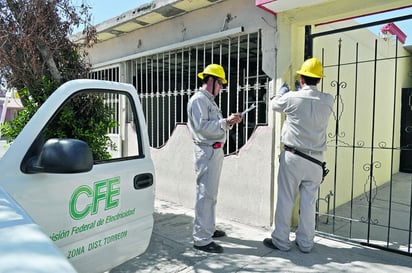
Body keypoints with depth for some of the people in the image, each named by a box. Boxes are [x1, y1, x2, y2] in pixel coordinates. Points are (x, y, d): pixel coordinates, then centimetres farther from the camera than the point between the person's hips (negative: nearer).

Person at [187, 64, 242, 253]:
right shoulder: (198, 99, -10)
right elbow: (202, 126, -21)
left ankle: (208, 228, 30)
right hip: (207, 151, -10)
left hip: (216, 150, 10)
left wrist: (230, 122, 6)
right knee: (205, 194, -7)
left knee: (210, 194, 17)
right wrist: (226, 122, -18)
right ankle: (201, 239, 0)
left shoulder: (210, 101, 21)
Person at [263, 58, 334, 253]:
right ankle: (305, 242, 22)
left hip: (293, 156, -3)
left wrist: (281, 92, 30)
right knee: (308, 202, 11)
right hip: (315, 158, 4)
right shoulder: (328, 100, -1)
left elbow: (274, 104, 10)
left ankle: (280, 241, 15)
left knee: (285, 200, 6)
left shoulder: (292, 98, -10)